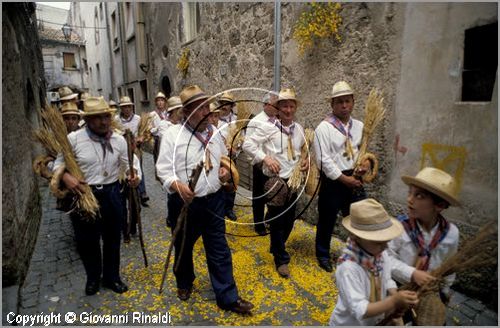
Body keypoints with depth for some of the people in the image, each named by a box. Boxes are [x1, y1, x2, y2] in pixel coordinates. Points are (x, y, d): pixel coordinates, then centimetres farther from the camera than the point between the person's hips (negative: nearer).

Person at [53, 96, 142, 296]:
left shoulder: (119, 140, -2)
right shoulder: (73, 139, -9)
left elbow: (130, 162, 5)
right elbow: (59, 164, 0)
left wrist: (134, 175, -17)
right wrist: (66, 177, -20)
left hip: (111, 195, 2)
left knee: (112, 239, 16)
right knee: (86, 241, 14)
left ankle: (112, 277, 39)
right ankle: (93, 278, 41)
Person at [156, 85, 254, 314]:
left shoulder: (214, 132, 5)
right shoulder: (173, 134, -11)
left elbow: (223, 156, 21)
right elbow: (163, 169, -13)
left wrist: (225, 169, 0)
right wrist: (178, 186, -32)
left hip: (213, 200, 4)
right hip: (184, 203, -3)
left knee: (219, 250, 8)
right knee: (183, 248, 19)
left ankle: (228, 297, 20)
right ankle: (184, 283, 47)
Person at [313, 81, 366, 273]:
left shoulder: (359, 126, 7)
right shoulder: (324, 128, -11)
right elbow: (323, 160, -16)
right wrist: (344, 178, -16)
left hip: (353, 179, 5)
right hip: (333, 181, -5)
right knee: (327, 221, 10)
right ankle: (323, 255, 32)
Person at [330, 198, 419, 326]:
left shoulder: (381, 254, -16)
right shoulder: (348, 268, -35)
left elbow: (387, 281, 0)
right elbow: (360, 310, -34)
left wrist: (397, 300, -19)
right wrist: (394, 301, -40)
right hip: (348, 323, -6)